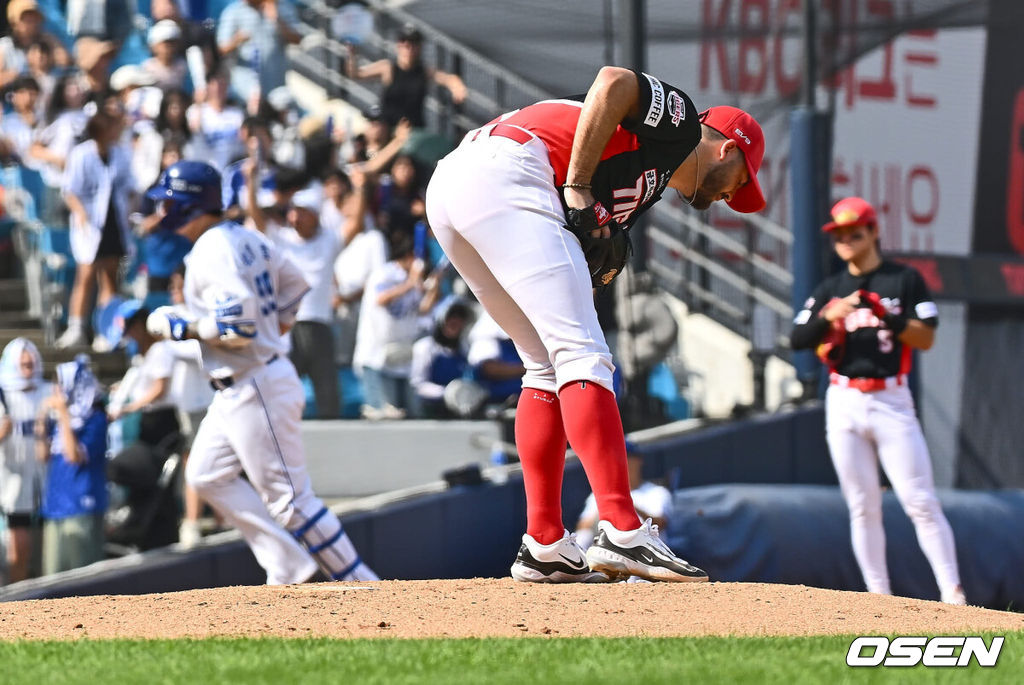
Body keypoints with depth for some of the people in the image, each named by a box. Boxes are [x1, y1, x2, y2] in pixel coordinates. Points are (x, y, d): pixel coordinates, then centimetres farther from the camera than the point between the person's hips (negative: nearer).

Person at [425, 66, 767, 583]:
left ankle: (545, 549, 12)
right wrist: (579, 188, -12)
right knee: (582, 357, -13)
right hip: (500, 175, -10)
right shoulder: (677, 120, 9)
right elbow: (614, 83, -11)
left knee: (550, 367, 16)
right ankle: (622, 534, -22)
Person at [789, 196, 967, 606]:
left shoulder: (905, 280, 3)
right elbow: (798, 340, 5)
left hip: (892, 401, -3)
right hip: (844, 405, 3)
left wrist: (886, 317, -18)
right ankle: (879, 596, 4)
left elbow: (926, 338, -4)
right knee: (863, 507, 2)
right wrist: (828, 316, -13)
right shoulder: (830, 290, 13)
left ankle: (952, 592, -11)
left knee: (920, 502, -10)